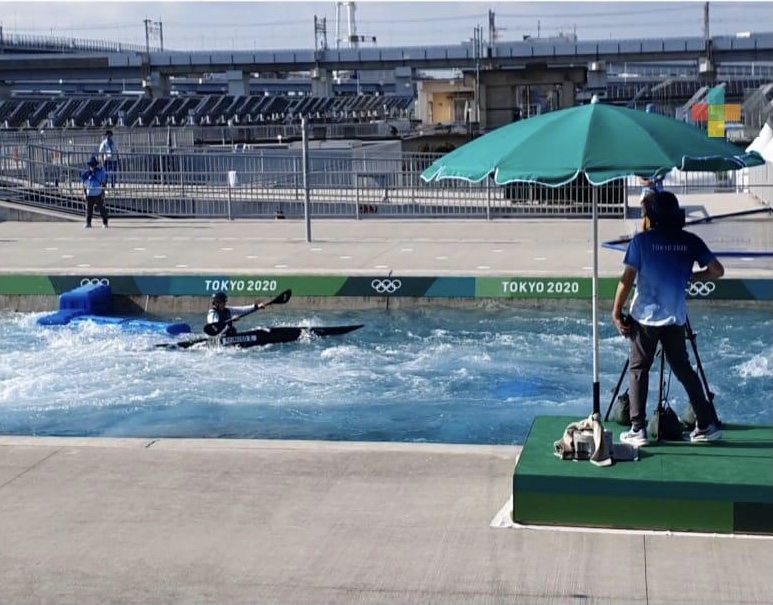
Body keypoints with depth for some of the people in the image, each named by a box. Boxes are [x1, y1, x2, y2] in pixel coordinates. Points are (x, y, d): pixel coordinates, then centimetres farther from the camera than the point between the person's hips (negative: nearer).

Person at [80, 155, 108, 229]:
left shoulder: (101, 172, -1)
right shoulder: (86, 173, 4)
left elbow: (103, 183, 0)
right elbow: (84, 185, 9)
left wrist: (103, 193, -6)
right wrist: (84, 194, 2)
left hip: (98, 195, -2)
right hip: (89, 195, 2)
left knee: (102, 209, 0)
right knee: (88, 210, 7)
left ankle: (105, 223, 9)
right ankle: (88, 223, 17)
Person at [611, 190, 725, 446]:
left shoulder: (641, 240, -7)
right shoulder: (691, 241, 1)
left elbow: (627, 279, -9)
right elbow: (717, 271, 1)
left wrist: (616, 313, -3)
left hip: (645, 317, -3)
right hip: (676, 318, 3)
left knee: (638, 370, 7)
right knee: (684, 369, 14)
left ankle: (637, 430, 3)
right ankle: (707, 425, 14)